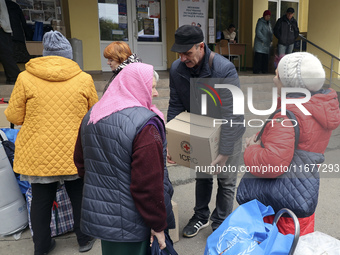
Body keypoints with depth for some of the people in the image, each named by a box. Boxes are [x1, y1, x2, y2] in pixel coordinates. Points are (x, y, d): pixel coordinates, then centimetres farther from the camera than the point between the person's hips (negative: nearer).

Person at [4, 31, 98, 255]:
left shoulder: (25, 78, -8)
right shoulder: (84, 79, -7)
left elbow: (14, 116, -1)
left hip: (39, 155, 0)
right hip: (75, 153, 0)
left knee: (41, 200, 16)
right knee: (79, 197, 19)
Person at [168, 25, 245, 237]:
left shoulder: (224, 69, -32)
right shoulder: (177, 69, -17)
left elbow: (232, 114, -31)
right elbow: (175, 107, -9)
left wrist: (224, 152, -30)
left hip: (228, 132, -4)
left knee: (226, 180, 8)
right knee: (202, 176, 18)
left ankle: (220, 225, 29)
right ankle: (201, 217, 39)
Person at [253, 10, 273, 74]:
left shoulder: (269, 23, 19)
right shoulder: (260, 22, -7)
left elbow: (270, 32, 25)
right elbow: (258, 32, -16)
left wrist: (271, 40, 11)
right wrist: (263, 39, -18)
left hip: (267, 44, 8)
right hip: (260, 43, -8)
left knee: (266, 57, 5)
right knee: (258, 56, -9)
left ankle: (264, 70, 11)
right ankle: (256, 70, -5)